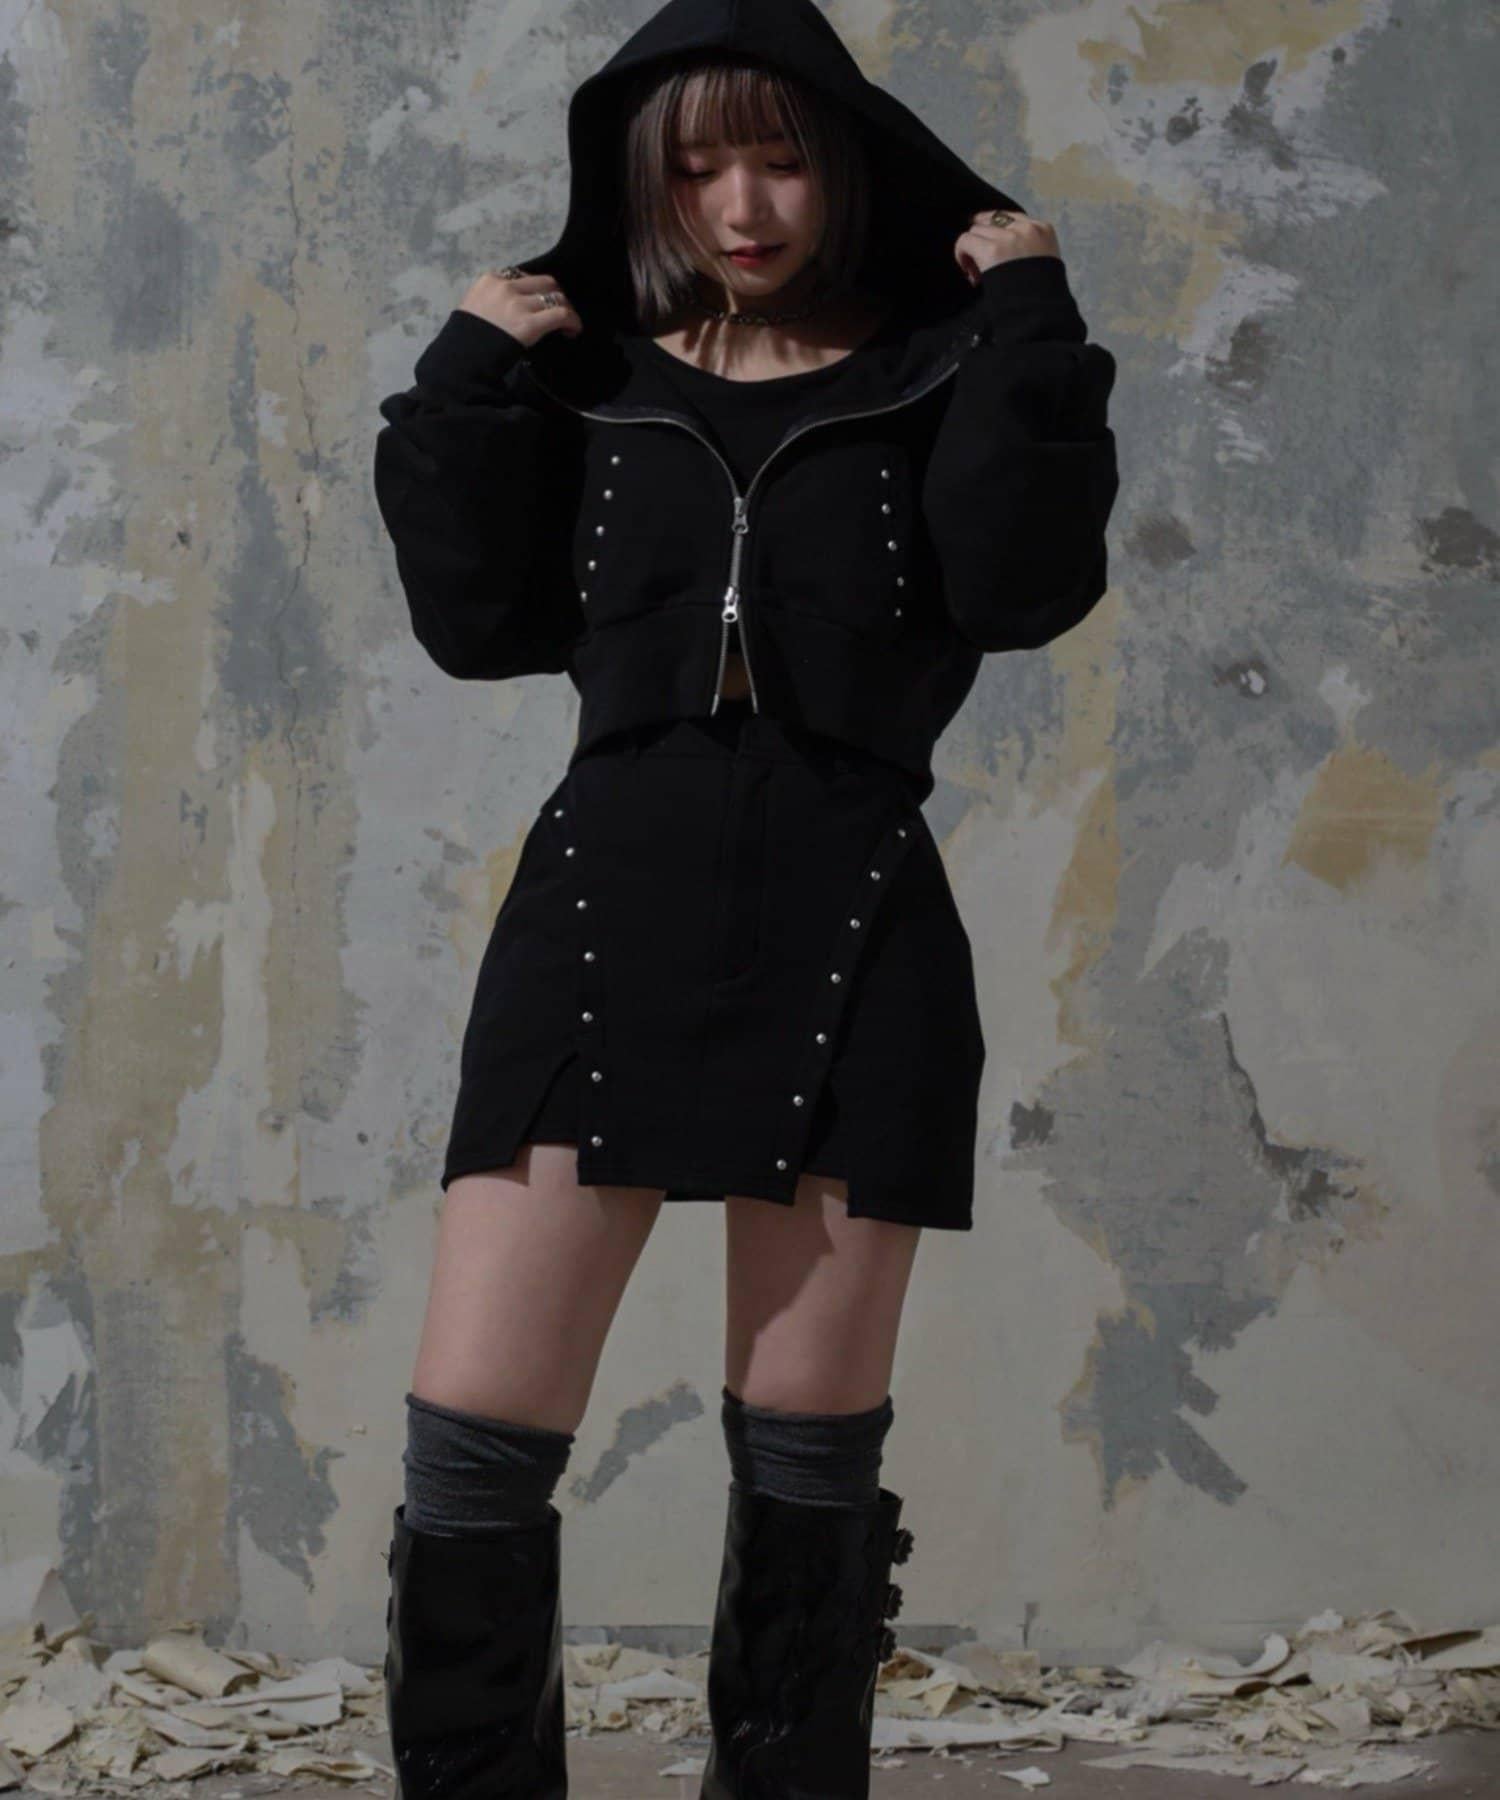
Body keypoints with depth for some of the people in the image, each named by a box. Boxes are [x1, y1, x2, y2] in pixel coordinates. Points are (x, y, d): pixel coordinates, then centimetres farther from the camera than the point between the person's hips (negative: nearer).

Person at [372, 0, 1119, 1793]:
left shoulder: (931, 381, 6)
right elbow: (481, 620, 4)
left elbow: (1024, 588, -10)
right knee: (470, 1430, -6)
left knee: (809, 1441, 6)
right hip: (606, 913, 1)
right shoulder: (588, 378, 12)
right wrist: (470, 378, -1)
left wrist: (1032, 325, -10)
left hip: (848, 931, -1)